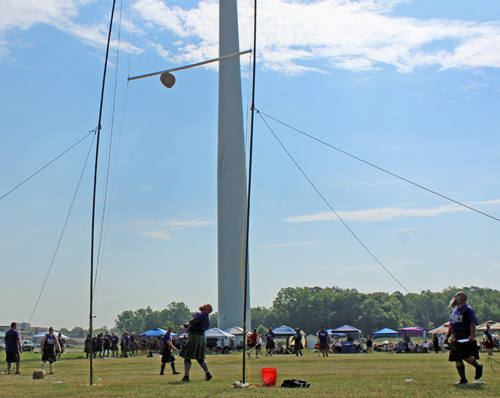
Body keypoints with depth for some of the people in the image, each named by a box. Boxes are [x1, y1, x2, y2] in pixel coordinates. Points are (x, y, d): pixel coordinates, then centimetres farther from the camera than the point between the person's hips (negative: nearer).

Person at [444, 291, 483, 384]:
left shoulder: (468, 309, -5)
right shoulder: (455, 311, 19)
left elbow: (473, 323, -16)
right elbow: (451, 325, 26)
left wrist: (472, 335, -29)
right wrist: (447, 337, 22)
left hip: (466, 337, -8)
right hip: (456, 338, 8)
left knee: (466, 356, -17)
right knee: (457, 359, 3)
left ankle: (478, 367, 11)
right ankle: (463, 379, 10)